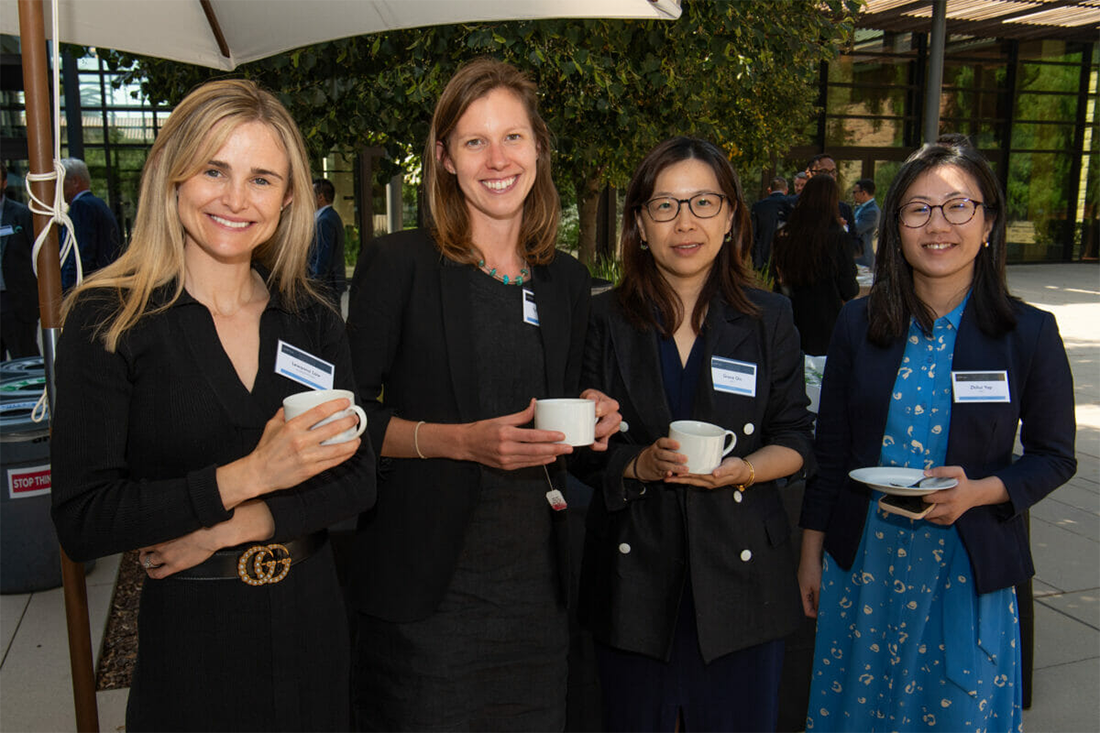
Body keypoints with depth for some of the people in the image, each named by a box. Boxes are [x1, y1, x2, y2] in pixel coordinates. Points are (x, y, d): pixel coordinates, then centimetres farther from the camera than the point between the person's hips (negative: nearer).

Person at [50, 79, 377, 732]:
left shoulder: (313, 323, 2)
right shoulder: (107, 322, -9)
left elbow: (358, 477, -3)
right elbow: (82, 521, -14)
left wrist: (231, 527, -16)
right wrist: (246, 477, -23)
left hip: (311, 623, 4)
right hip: (188, 635, -3)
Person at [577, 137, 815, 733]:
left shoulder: (769, 318, 2)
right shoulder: (605, 320, 1)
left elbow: (794, 439, 4)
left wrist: (743, 470, -16)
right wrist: (640, 464, -17)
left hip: (740, 572, 0)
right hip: (632, 574, 0)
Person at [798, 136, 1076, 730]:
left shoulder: (1029, 333, -6)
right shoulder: (858, 324, -1)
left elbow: (1054, 456, 1)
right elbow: (830, 451, 5)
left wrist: (980, 491, -18)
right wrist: (811, 554, 6)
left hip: (968, 570, -1)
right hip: (862, 563, 2)